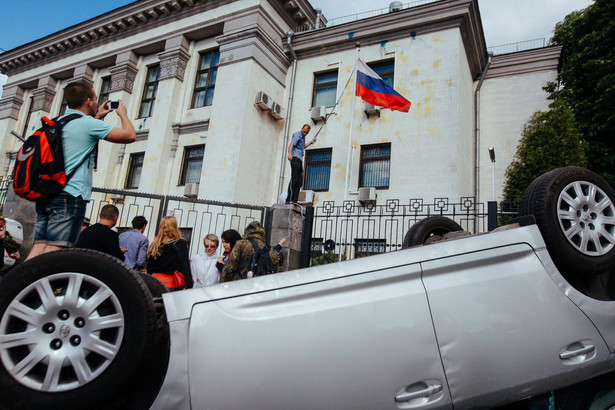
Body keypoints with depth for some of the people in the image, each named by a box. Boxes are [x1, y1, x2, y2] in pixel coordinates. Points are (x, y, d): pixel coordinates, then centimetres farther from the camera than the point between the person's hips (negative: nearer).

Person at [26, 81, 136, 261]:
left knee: (38, 249, 6)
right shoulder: (87, 123, -6)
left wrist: (97, 117, 38)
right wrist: (123, 113, 14)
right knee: (54, 251, -10)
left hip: (45, 194, 8)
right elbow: (130, 135, -4)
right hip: (70, 195, -8)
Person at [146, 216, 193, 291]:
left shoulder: (153, 245, 7)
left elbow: (149, 270, 12)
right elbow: (185, 267, -9)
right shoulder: (180, 244, -4)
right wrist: (189, 287, -9)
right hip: (174, 287, -4)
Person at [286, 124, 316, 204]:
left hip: (300, 159, 9)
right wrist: (290, 154, -38)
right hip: (295, 158, -9)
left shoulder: (303, 137, 23)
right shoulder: (297, 135, -6)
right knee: (294, 179, -16)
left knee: (299, 181, 4)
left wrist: (311, 142, 39)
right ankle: (289, 199, -18)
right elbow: (291, 145, -22)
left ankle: (294, 200, 3)